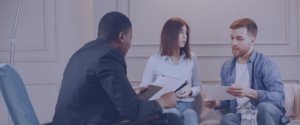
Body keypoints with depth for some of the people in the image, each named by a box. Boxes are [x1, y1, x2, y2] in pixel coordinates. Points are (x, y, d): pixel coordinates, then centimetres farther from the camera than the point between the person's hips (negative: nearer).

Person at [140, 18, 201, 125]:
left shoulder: (191, 58, 18)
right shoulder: (154, 61, 8)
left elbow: (198, 86, 24)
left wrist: (190, 91, -1)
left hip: (186, 106, 2)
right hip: (165, 107, -2)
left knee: (190, 114, -36)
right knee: (173, 113, -39)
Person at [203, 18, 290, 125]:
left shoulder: (266, 64, -5)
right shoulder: (227, 67, 13)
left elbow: (279, 97, -19)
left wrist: (249, 93, -33)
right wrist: (215, 103, -3)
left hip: (265, 115, -1)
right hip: (239, 116, 1)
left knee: (264, 106, -37)